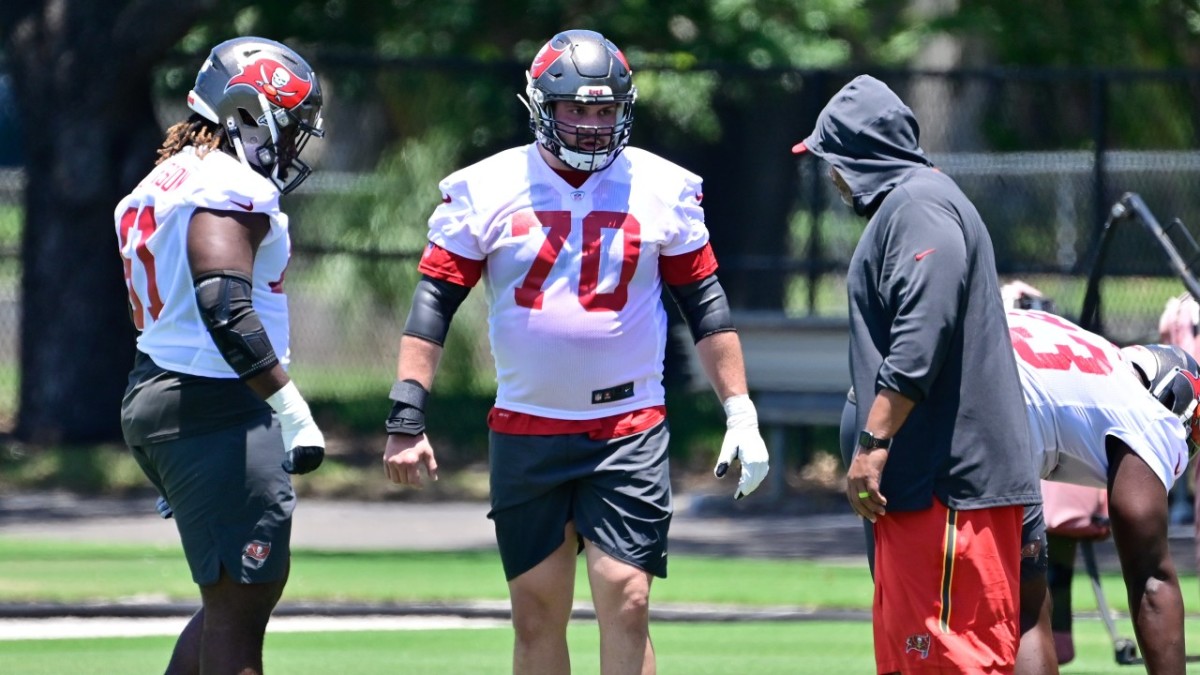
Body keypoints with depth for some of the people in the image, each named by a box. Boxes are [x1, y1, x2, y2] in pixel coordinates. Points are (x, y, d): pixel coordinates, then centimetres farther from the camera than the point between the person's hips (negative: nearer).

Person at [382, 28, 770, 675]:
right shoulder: (487, 189, 0)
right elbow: (433, 303, 1)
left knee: (626, 603, -11)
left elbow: (705, 305, 9)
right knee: (536, 616, 5)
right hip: (525, 432, 1)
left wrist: (741, 414, 4)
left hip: (629, 432, -1)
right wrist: (406, 419, -6)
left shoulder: (662, 189, 2)